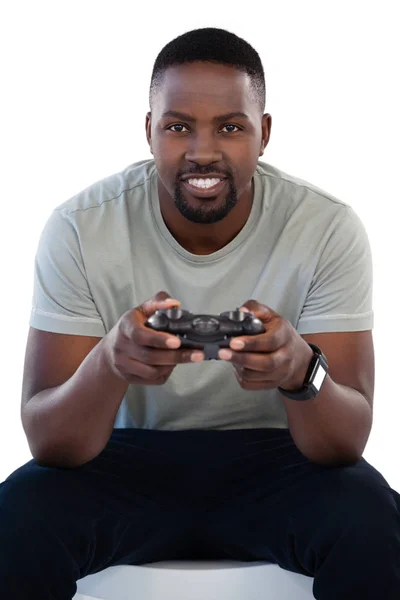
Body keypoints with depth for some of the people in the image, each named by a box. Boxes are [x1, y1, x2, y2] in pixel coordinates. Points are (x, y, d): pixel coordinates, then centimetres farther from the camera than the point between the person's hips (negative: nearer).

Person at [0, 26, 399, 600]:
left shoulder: (329, 229, -15)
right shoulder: (79, 228, -15)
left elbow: (349, 440, -17)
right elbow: (47, 441, -18)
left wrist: (300, 369, -41)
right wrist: (110, 362, -41)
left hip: (272, 458, 0)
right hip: (129, 455, 0)